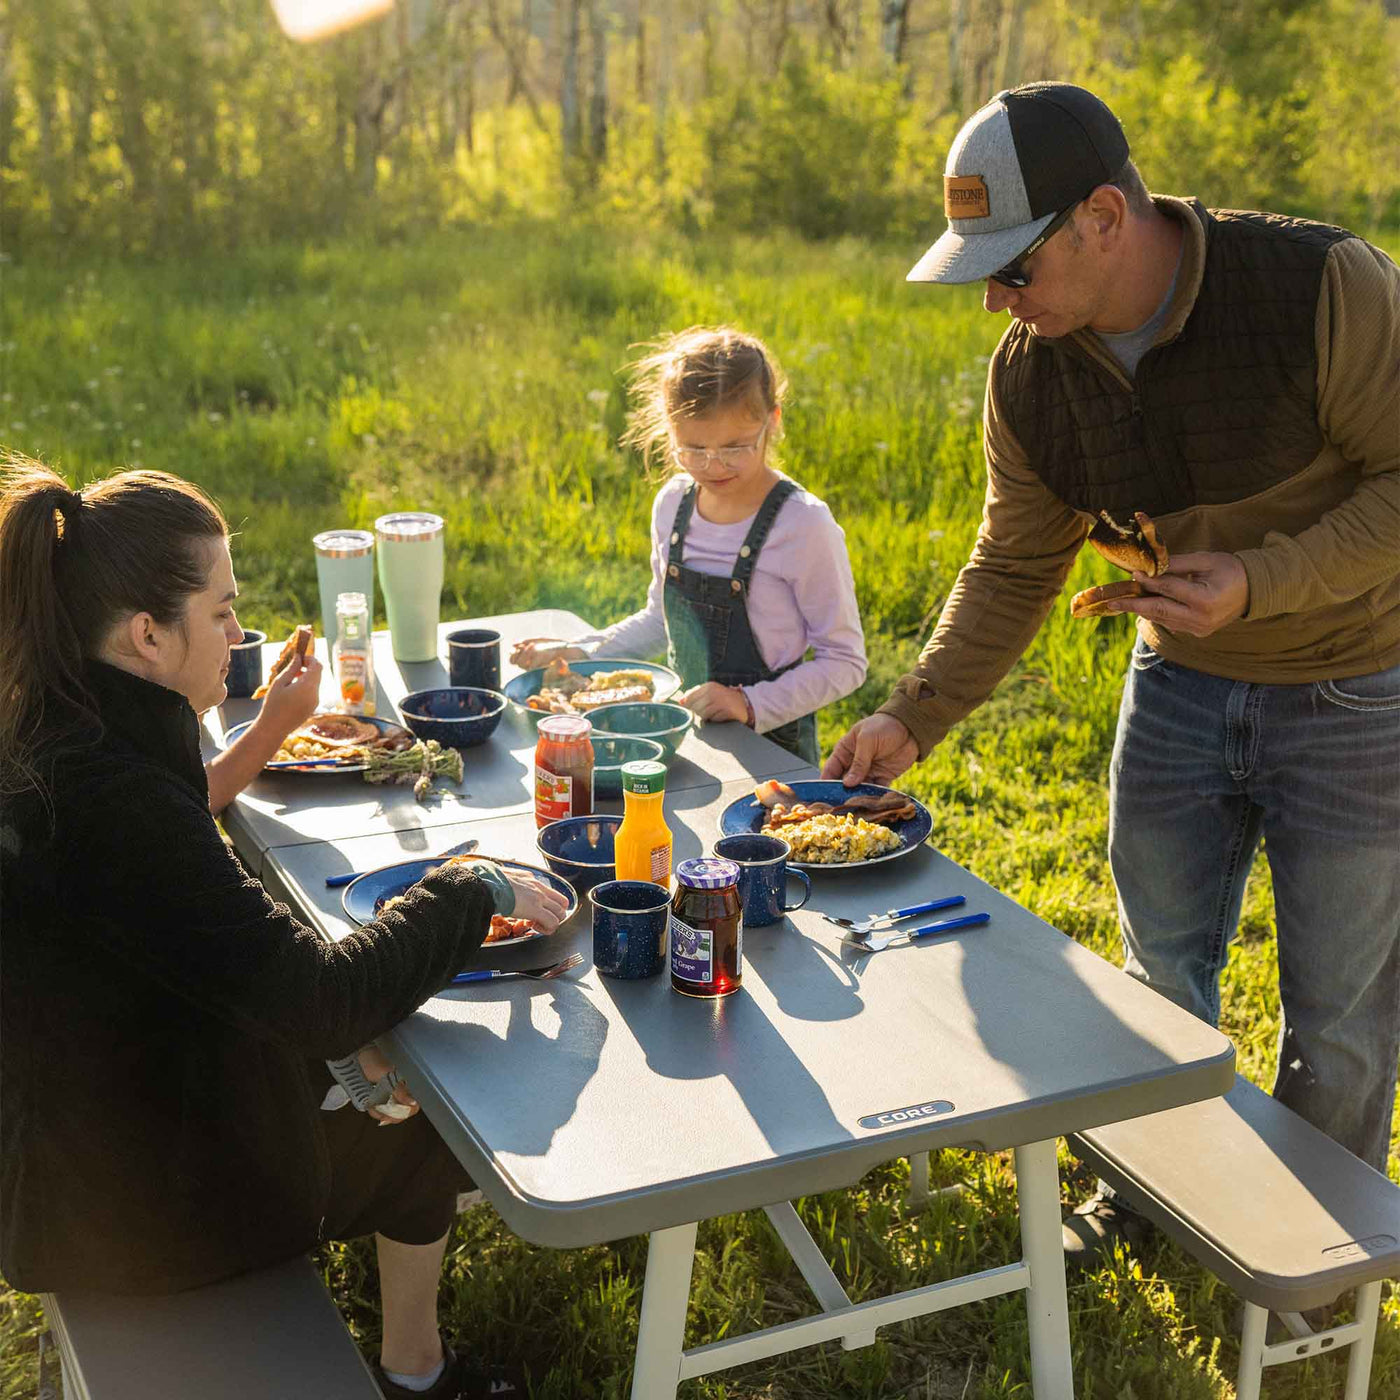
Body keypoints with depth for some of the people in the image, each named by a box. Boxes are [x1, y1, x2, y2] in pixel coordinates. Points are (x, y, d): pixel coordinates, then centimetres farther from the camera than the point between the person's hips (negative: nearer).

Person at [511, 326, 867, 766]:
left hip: (769, 748, -2)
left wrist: (751, 704, -21)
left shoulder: (804, 525, -15)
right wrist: (580, 651, 8)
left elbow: (844, 663, -11)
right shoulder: (672, 503, 3)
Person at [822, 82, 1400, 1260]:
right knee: (1161, 973, 17)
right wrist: (914, 719, -9)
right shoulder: (1030, 377, -10)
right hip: (1181, 682, 4)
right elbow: (1013, 571, 0)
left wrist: (1259, 580, -32)